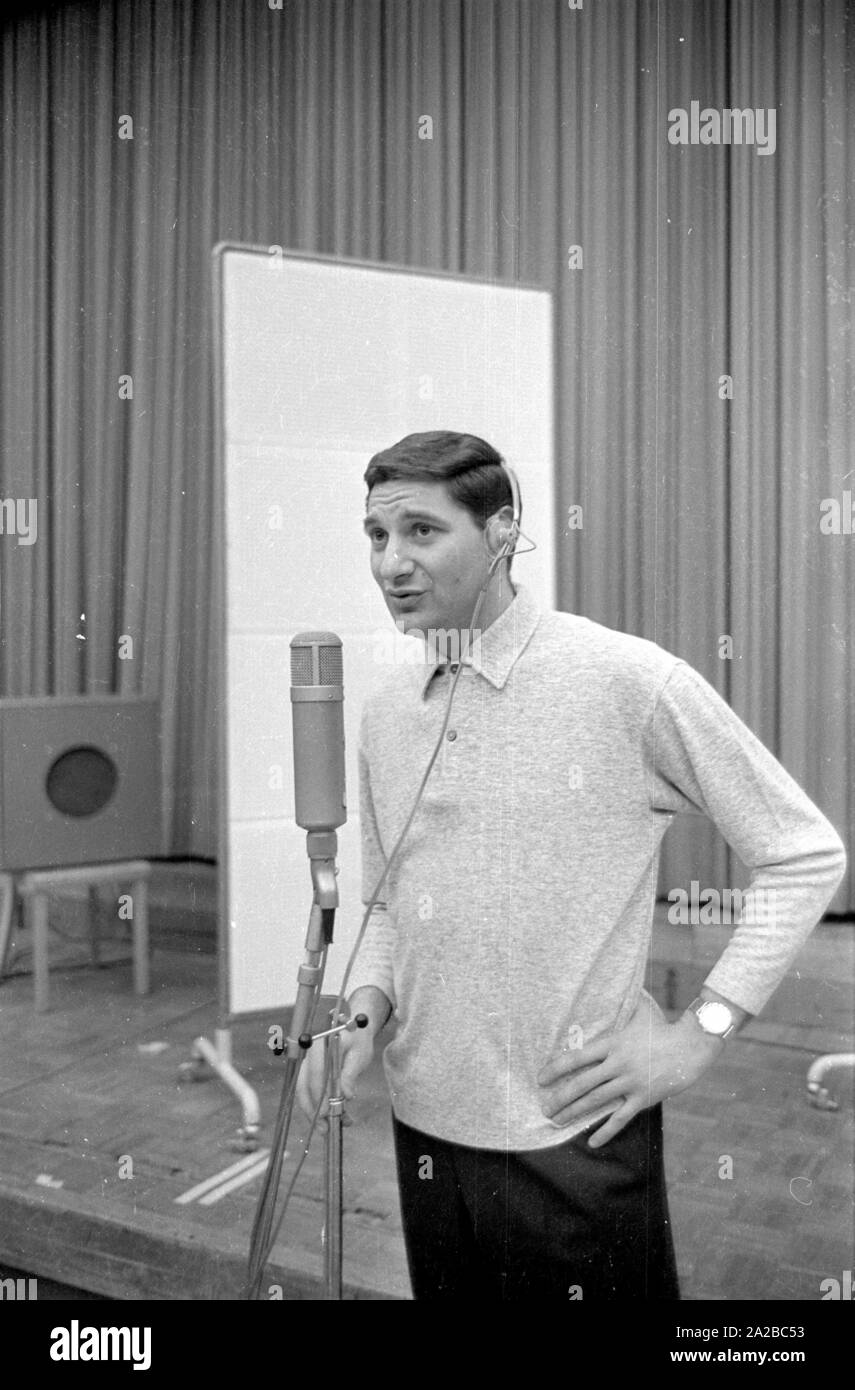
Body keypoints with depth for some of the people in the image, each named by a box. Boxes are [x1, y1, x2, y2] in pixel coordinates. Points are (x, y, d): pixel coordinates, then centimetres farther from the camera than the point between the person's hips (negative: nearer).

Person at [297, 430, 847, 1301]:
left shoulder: (628, 682, -15)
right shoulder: (385, 712, 3)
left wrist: (698, 1032, -12)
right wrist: (365, 1010, -4)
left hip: (576, 1137, -5)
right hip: (426, 1127, 5)